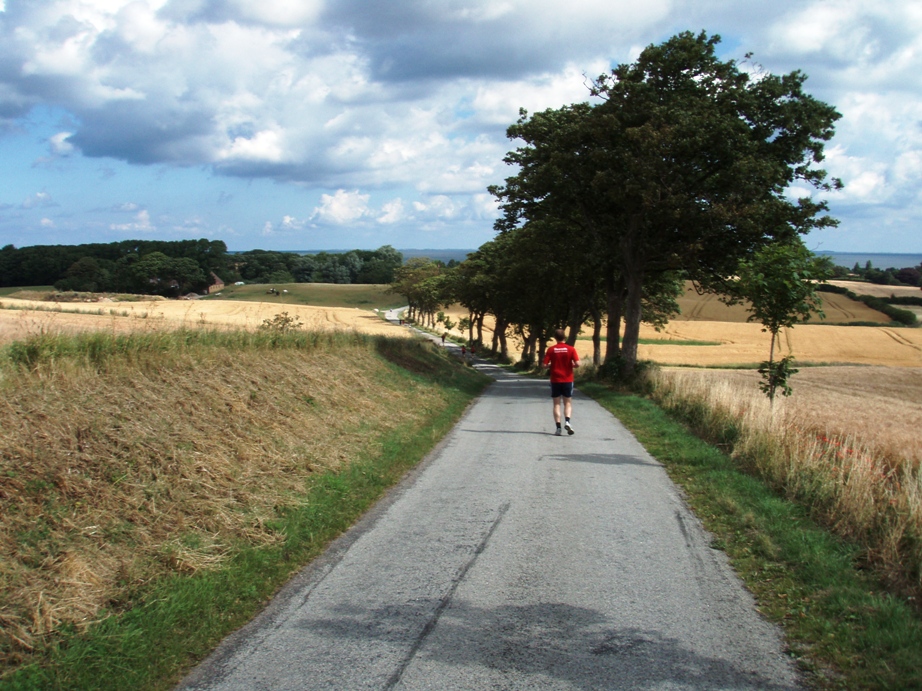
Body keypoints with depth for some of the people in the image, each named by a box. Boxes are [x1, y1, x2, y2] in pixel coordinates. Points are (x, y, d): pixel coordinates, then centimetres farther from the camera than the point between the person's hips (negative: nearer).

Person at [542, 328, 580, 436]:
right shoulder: (571, 349, -5)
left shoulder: (551, 349, -4)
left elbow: (545, 365, -7)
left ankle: (558, 427, -1)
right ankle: (567, 421, -12)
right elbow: (577, 364, -12)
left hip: (555, 380, 0)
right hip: (568, 380, 0)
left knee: (557, 404, 6)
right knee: (568, 402, 12)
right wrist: (571, 365, 9)